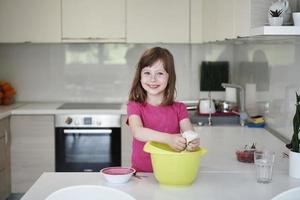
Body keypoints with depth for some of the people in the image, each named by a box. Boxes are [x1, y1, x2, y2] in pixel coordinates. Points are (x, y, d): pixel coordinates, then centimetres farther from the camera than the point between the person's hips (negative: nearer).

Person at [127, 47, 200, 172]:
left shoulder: (179, 109, 7)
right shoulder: (135, 106, 1)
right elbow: (137, 131, -17)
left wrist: (194, 142, -29)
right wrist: (169, 139, -32)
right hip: (141, 174, -3)